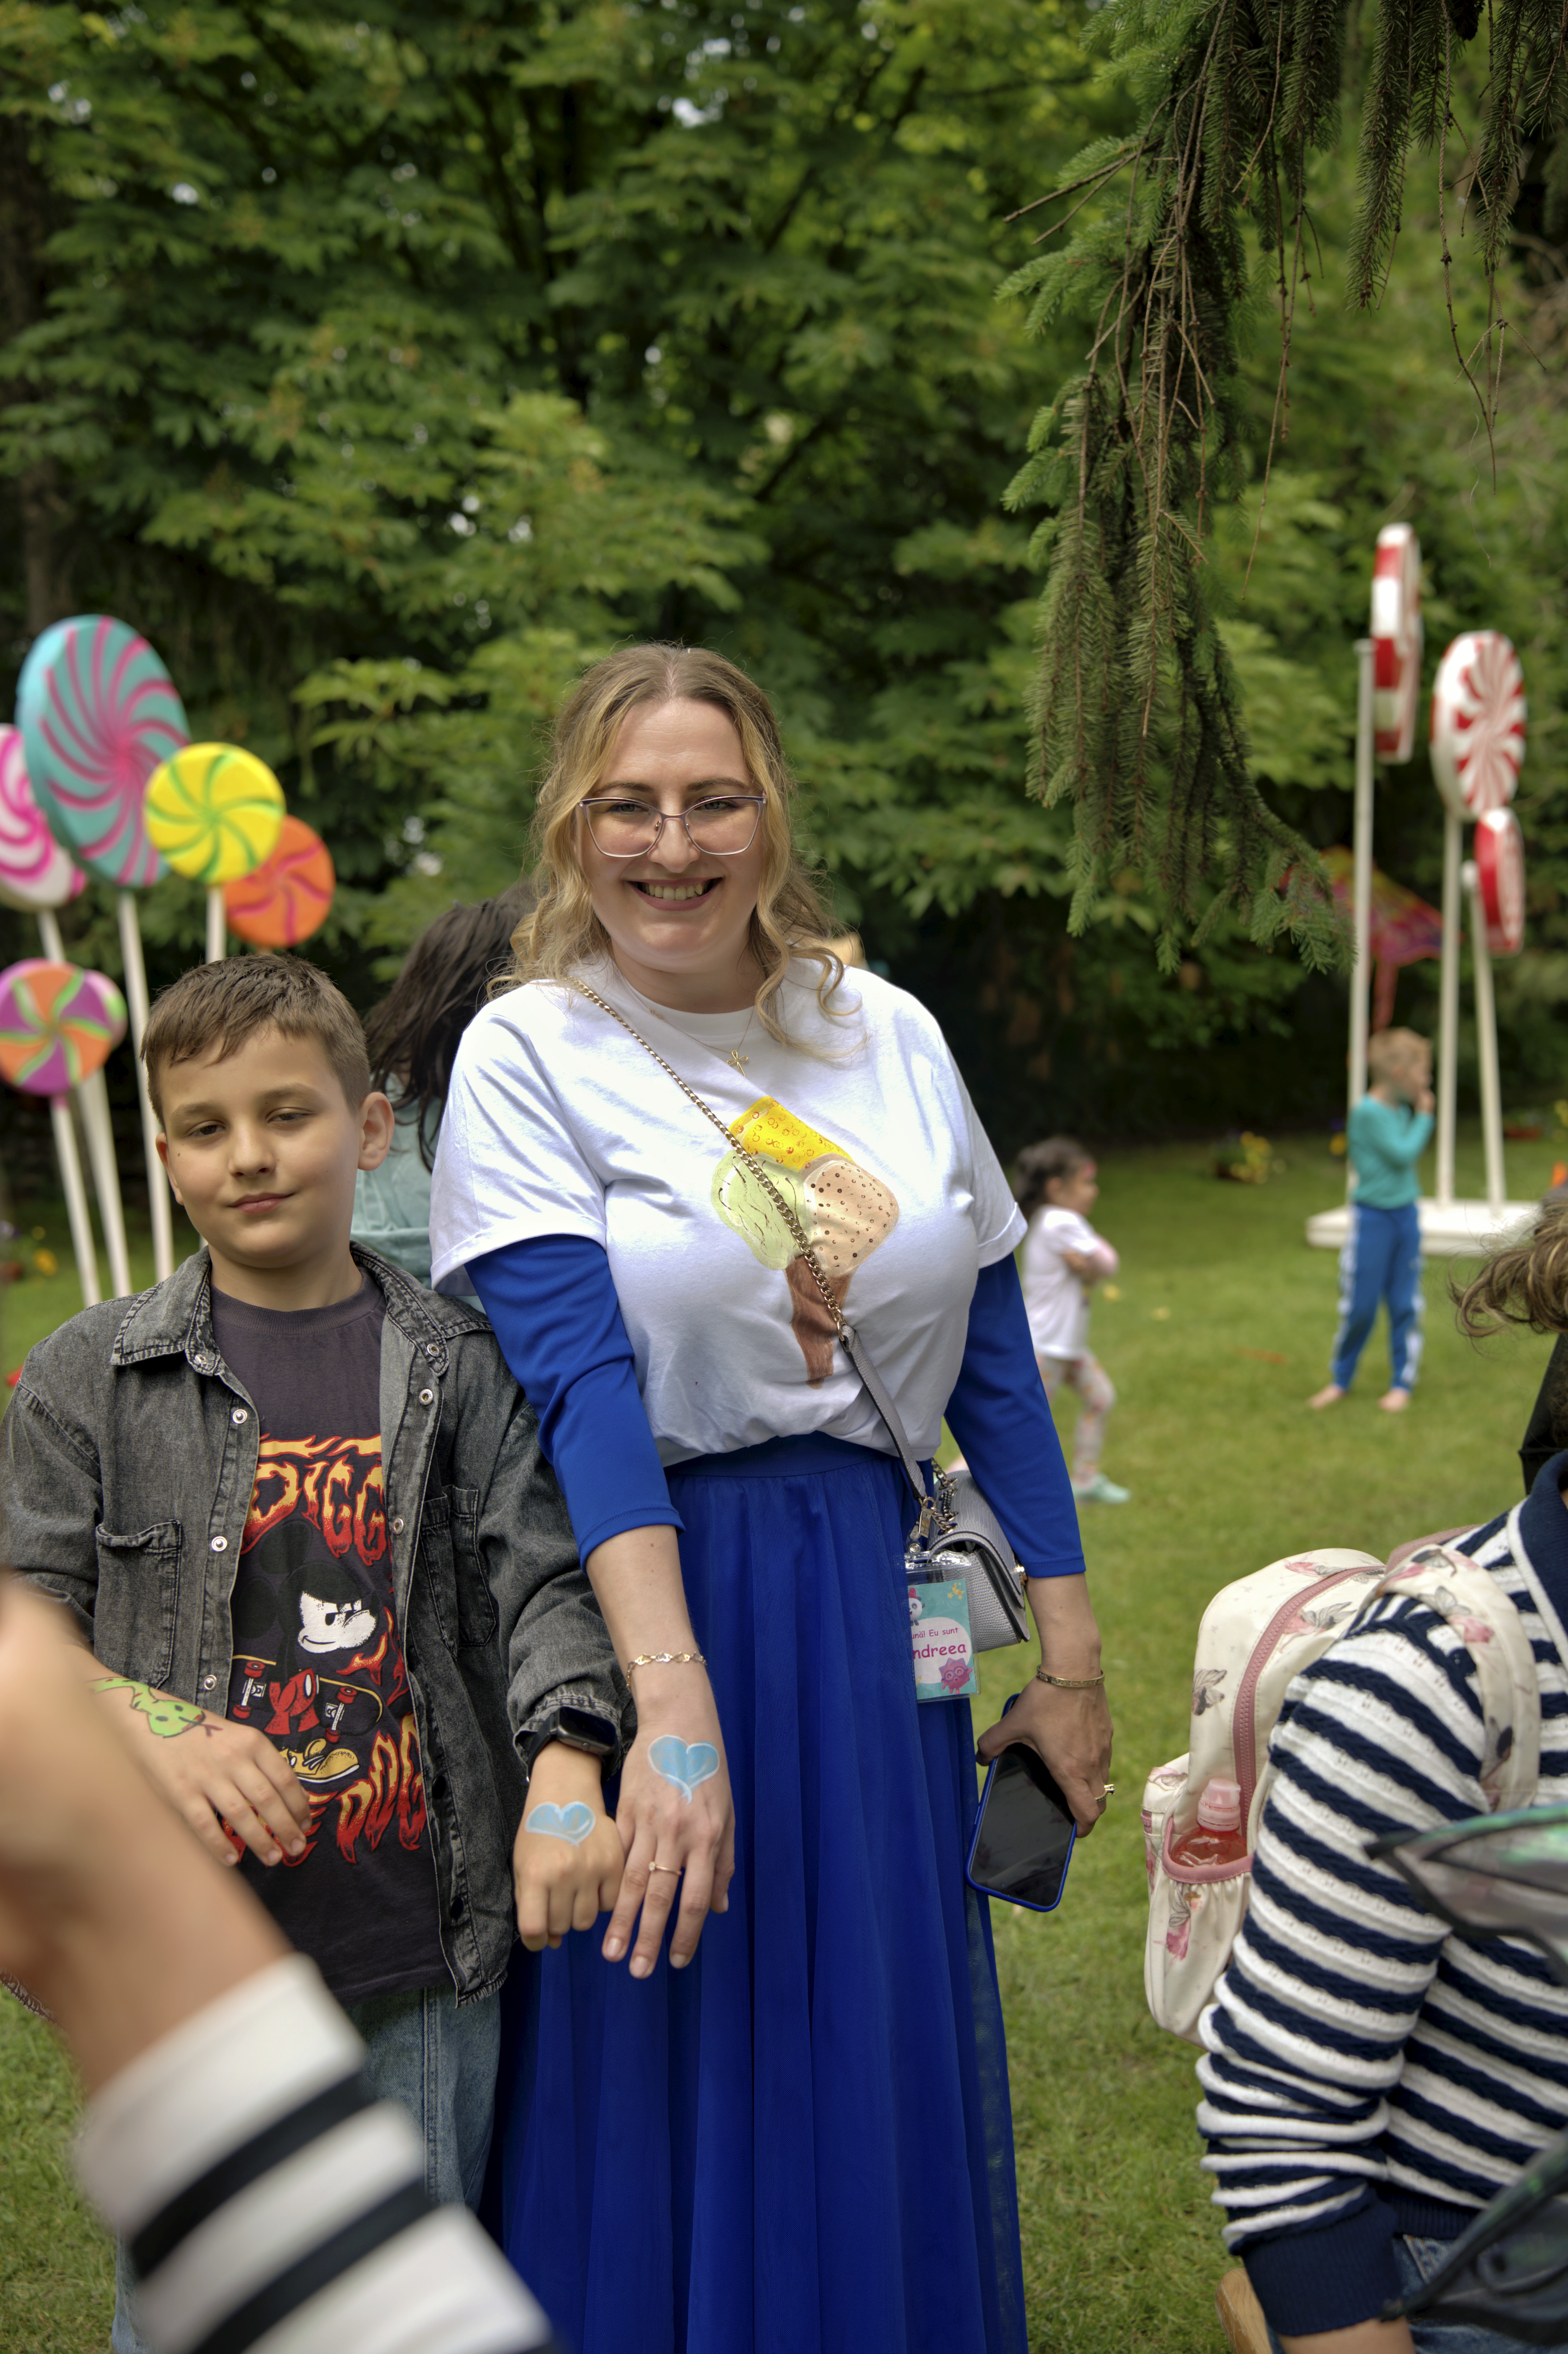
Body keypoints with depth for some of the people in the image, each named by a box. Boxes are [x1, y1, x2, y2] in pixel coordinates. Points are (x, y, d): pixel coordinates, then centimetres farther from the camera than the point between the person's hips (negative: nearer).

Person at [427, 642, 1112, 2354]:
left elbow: (992, 1359, 9)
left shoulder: (891, 1036, 6)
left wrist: (1070, 1663, 8)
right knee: (664, 2109, 6)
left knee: (885, 2100, 12)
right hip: (648, 1593, -3)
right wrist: (673, 1708, -28)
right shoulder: (529, 1055, -6)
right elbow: (581, 1384, -18)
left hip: (880, 1621, 4)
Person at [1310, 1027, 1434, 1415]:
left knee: (1405, 1303, 8)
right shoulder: (1368, 1113, -18)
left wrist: (1420, 1115, 2)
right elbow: (1403, 1154, -20)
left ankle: (1403, 1383, 18)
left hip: (1406, 1215, 6)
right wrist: (1423, 1117, -9)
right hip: (1373, 1219, -6)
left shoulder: (1401, 1110, 4)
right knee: (1359, 1306, 3)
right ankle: (1340, 1380, 20)